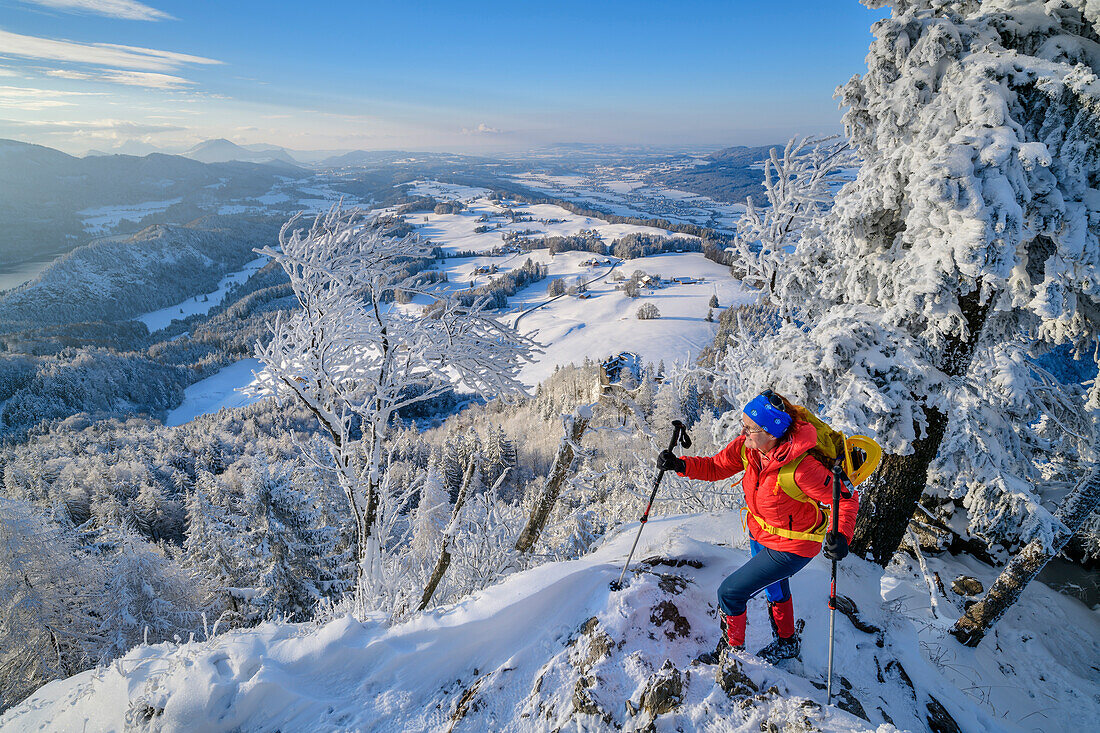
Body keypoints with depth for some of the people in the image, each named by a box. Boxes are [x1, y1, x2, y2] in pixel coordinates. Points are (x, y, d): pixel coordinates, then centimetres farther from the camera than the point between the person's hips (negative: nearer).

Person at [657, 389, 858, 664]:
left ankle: (731, 649, 27)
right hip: (759, 533, 7)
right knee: (774, 589, 31)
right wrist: (680, 464, -21)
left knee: (730, 593, -3)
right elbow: (715, 467, -6)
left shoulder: (801, 467, -38)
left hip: (792, 546, -7)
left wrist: (841, 536, -41)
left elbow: (847, 498, -27)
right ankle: (787, 643, 60)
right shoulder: (747, 447, -19)